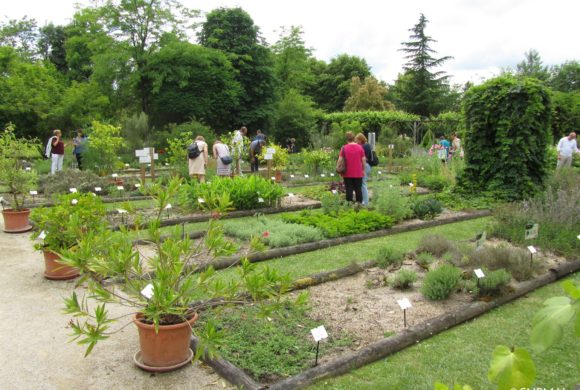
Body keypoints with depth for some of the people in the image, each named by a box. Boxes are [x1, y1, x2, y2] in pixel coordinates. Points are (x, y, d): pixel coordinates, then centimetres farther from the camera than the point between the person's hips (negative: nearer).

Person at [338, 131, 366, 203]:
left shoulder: (344, 148, -5)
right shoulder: (360, 147, -2)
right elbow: (363, 160, -1)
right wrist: (363, 170, 10)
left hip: (347, 174, -1)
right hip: (358, 173, 1)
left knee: (349, 190, 3)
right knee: (358, 190, 9)